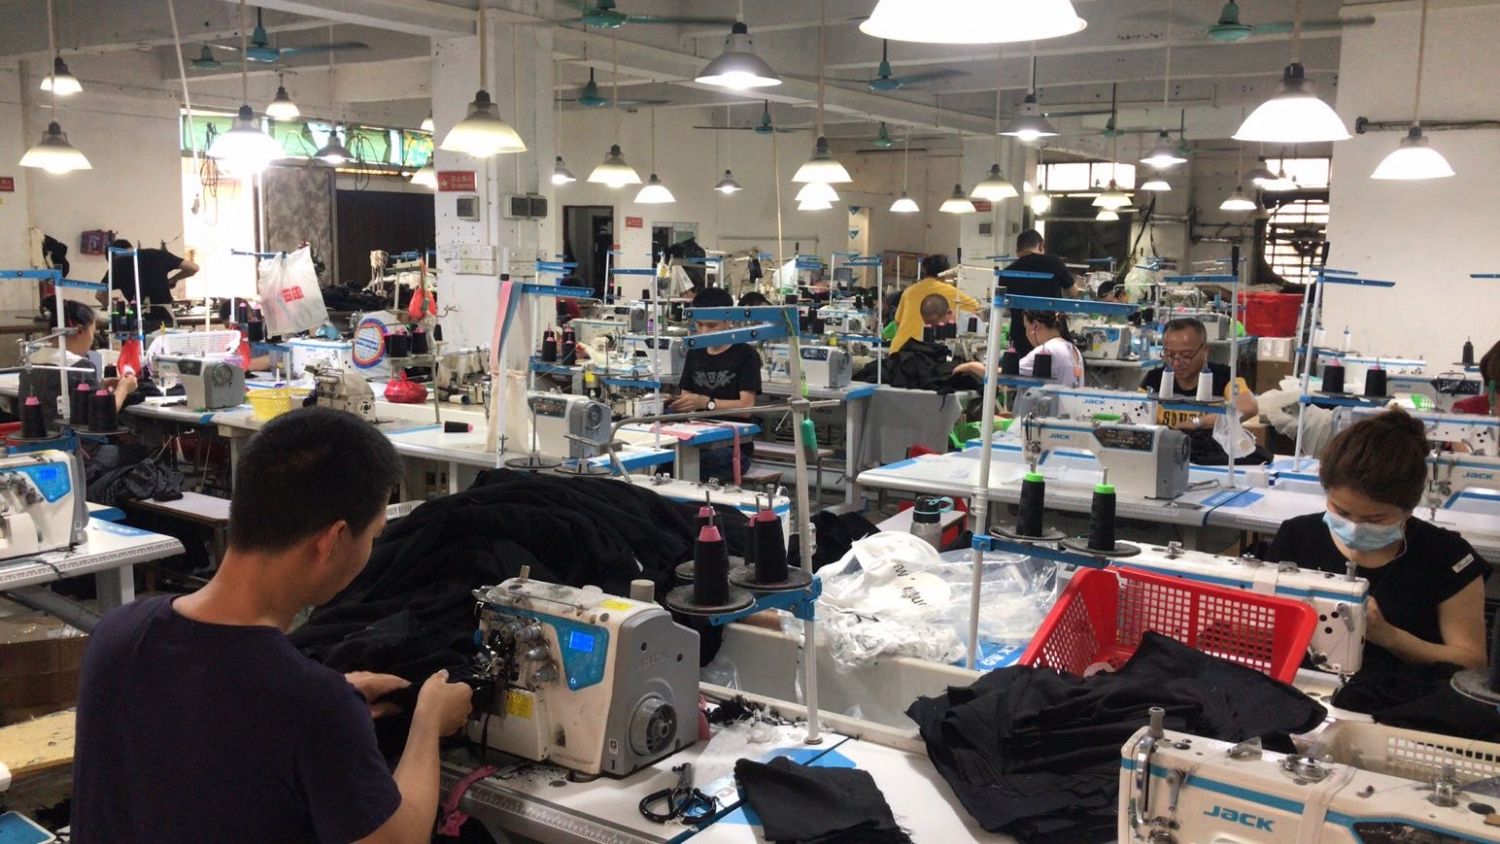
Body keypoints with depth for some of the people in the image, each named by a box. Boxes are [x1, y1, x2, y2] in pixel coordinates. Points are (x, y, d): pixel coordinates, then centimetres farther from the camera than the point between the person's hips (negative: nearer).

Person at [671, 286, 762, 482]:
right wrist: (677, 404, -9)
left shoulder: (745, 355, -1)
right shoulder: (695, 353, 17)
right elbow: (686, 396, 16)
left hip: (734, 447, -5)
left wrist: (706, 402, -24)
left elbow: (746, 406, -10)